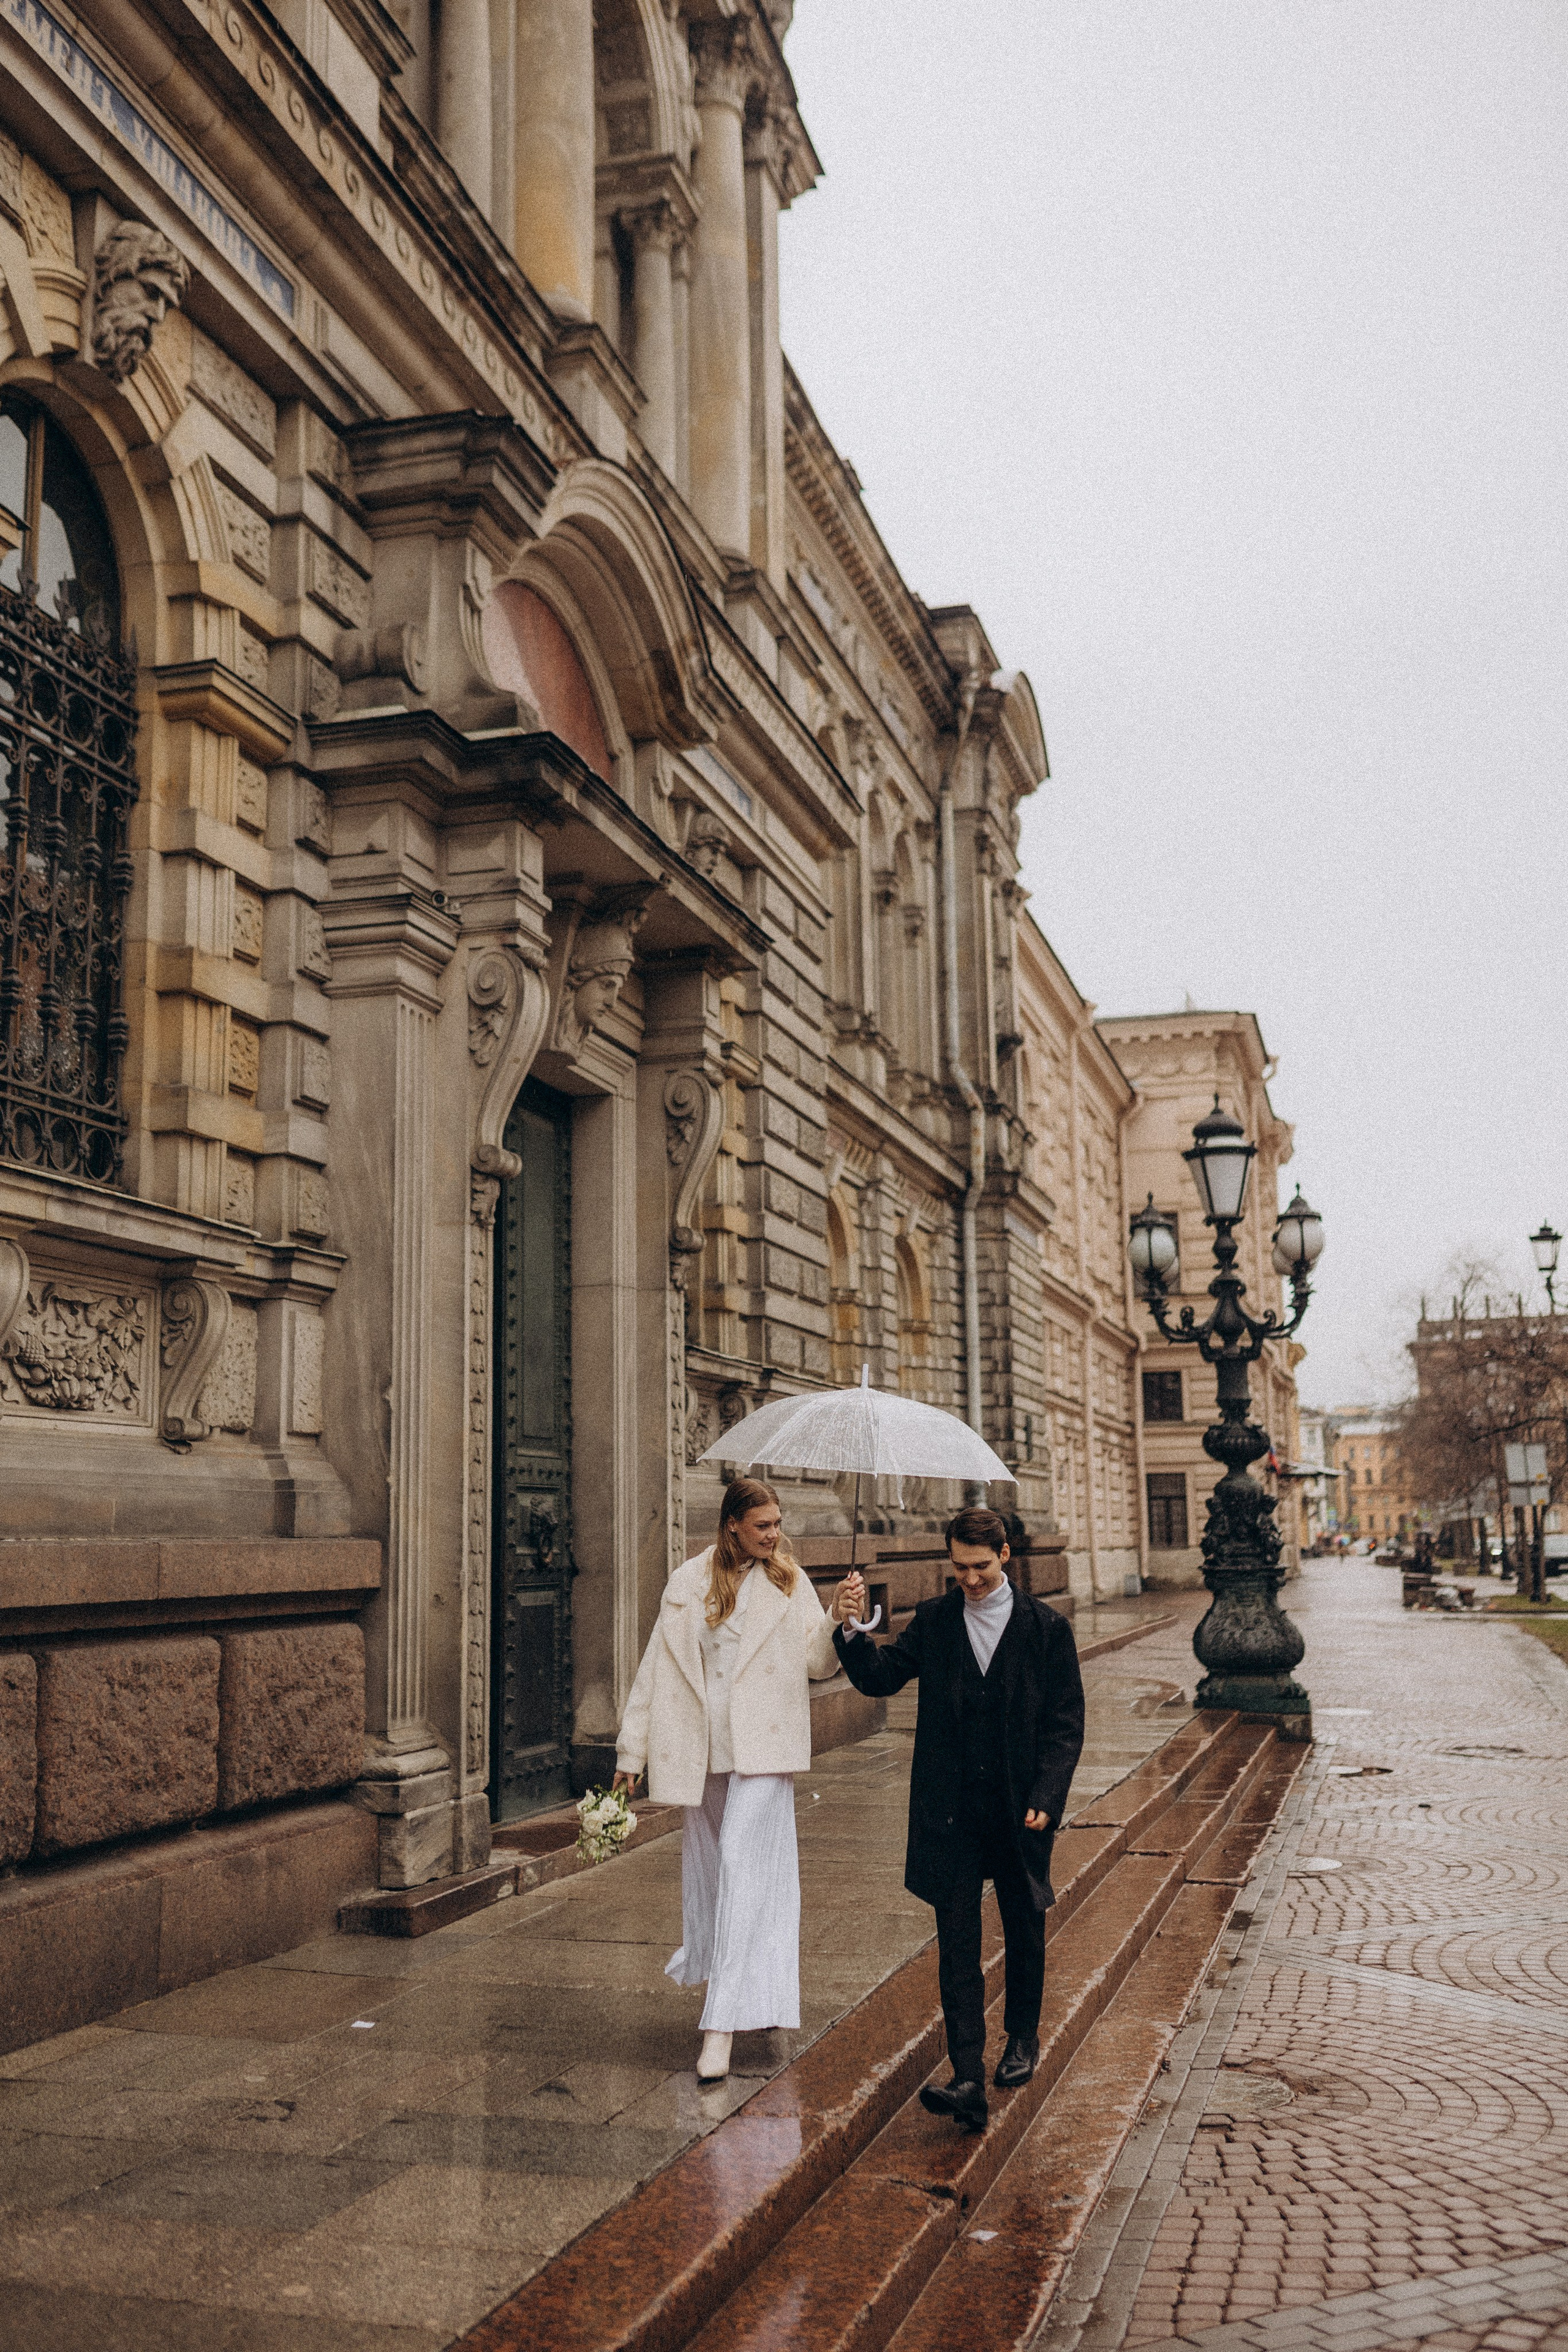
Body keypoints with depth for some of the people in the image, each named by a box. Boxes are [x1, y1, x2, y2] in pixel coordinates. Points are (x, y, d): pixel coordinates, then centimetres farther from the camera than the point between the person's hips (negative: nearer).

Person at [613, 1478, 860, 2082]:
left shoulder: (789, 1582, 2)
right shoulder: (690, 1584, 3)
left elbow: (816, 1663, -4)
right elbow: (657, 1668, 4)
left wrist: (837, 1620, -22)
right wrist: (631, 1750, 4)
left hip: (763, 1748, -3)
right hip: (704, 1747, 3)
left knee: (744, 1868, -12)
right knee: (707, 1866, 13)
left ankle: (723, 2025, -12)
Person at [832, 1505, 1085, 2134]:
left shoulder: (1046, 1628, -2)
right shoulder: (932, 1621, 3)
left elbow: (1066, 1723, -1)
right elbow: (880, 1679, 1)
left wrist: (1046, 1797, -10)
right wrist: (852, 1629, -16)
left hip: (1022, 1808, 0)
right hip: (950, 1811, 0)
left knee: (1025, 1929, 17)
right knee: (956, 1943, -6)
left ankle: (1022, 2037, 40)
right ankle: (968, 2082, -8)